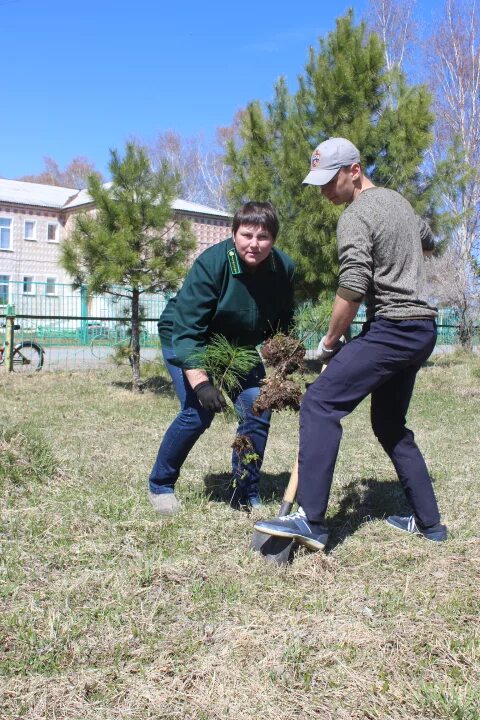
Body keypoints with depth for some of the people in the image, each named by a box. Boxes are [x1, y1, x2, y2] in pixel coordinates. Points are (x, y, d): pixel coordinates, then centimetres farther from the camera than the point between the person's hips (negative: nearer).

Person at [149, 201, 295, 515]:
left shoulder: (283, 268, -15)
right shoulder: (211, 263, -30)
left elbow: (282, 328, -2)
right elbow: (187, 330, -33)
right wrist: (200, 383, -41)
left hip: (238, 346, 5)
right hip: (186, 341, -5)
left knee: (258, 408, -7)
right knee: (198, 412, -18)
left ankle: (246, 495, 11)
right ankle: (160, 485, 5)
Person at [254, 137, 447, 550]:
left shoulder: (355, 217, -11)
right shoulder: (398, 199, 17)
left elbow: (353, 289, -19)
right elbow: (427, 242, 35)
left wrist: (330, 341, -7)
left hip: (391, 328, -10)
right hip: (423, 329, 10)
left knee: (320, 404, -16)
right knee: (391, 425, 18)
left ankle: (311, 520, -21)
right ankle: (429, 523, 23)